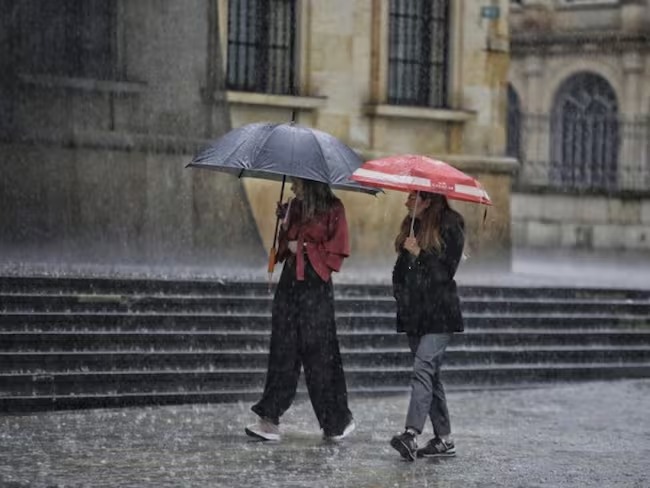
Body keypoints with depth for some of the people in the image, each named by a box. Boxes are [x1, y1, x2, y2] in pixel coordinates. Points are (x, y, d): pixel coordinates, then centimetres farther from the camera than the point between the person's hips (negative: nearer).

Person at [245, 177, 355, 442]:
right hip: (290, 281, 6)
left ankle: (338, 420, 11)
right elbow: (284, 246, 17)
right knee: (283, 351, 0)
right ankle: (270, 419, -2)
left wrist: (305, 248, -8)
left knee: (318, 354, -2)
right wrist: (285, 224, 1)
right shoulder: (294, 207, 15)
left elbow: (337, 251, -7)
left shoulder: (332, 210, -3)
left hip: (316, 284, -6)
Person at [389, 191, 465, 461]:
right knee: (430, 374, 9)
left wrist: (419, 254, -18)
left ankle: (411, 434, -30)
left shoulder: (449, 227, -7)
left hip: (439, 314, -8)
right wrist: (400, 292, 9)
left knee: (423, 368, -19)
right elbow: (400, 268, 23)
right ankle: (444, 439, 14)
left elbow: (446, 270, -13)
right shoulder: (411, 226, 15)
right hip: (415, 312, 8)